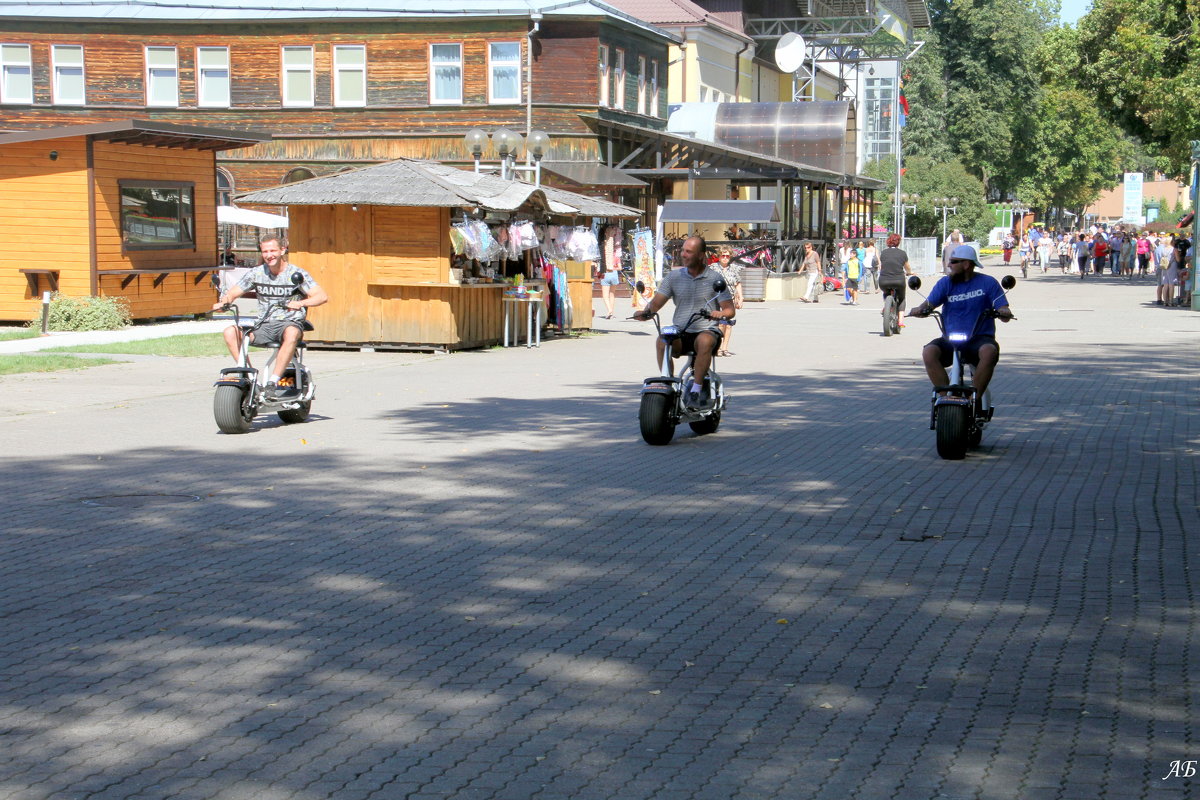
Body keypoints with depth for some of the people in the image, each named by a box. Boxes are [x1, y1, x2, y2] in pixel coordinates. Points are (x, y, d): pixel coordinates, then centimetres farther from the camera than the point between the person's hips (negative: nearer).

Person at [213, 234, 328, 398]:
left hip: (290, 323, -4)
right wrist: (222, 302, -15)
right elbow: (232, 293, 9)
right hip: (263, 325, 4)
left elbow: (322, 296, -13)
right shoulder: (256, 273, 8)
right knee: (230, 332, -21)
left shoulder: (296, 273, -2)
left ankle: (273, 381, -35)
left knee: (292, 334, -41)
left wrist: (300, 303, -31)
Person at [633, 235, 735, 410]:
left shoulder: (714, 278, 2)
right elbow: (656, 303, 5)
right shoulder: (674, 276, 11)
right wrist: (645, 312, -18)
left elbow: (730, 310, -3)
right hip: (680, 333, 3)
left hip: (706, 330, -3)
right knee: (662, 340, -30)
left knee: (705, 341, -38)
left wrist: (721, 314, -27)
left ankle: (697, 389, -30)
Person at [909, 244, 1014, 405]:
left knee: (989, 351, -37)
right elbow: (930, 303, -2)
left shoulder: (988, 283, 4)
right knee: (929, 352, -29)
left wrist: (1005, 313, -26)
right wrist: (921, 309, -25)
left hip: (980, 339, -2)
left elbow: (1003, 310, -2)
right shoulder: (945, 283, 11)